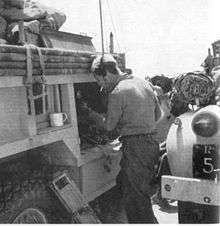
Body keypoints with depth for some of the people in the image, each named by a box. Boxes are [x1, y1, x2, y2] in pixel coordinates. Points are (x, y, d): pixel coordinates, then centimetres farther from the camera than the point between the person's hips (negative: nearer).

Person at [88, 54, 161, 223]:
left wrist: (91, 113, 8)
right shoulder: (144, 83, 10)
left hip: (134, 146, -9)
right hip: (152, 142, 9)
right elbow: (157, 115, 16)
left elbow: (109, 125, -6)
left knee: (135, 197, 2)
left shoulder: (117, 92, -14)